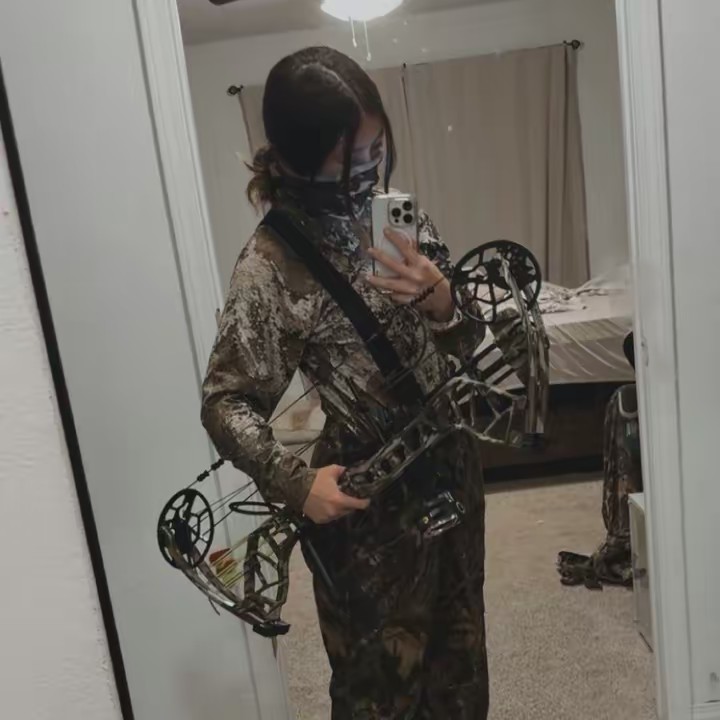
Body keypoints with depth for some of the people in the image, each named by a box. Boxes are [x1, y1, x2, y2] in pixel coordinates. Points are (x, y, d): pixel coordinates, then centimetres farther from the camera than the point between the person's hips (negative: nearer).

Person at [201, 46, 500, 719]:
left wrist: (441, 304, -18)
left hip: (450, 465, 6)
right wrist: (295, 481, -29)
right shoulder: (271, 263, -18)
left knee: (459, 653, 23)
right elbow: (226, 402, -13)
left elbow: (466, 344, 4)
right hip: (368, 496, -5)